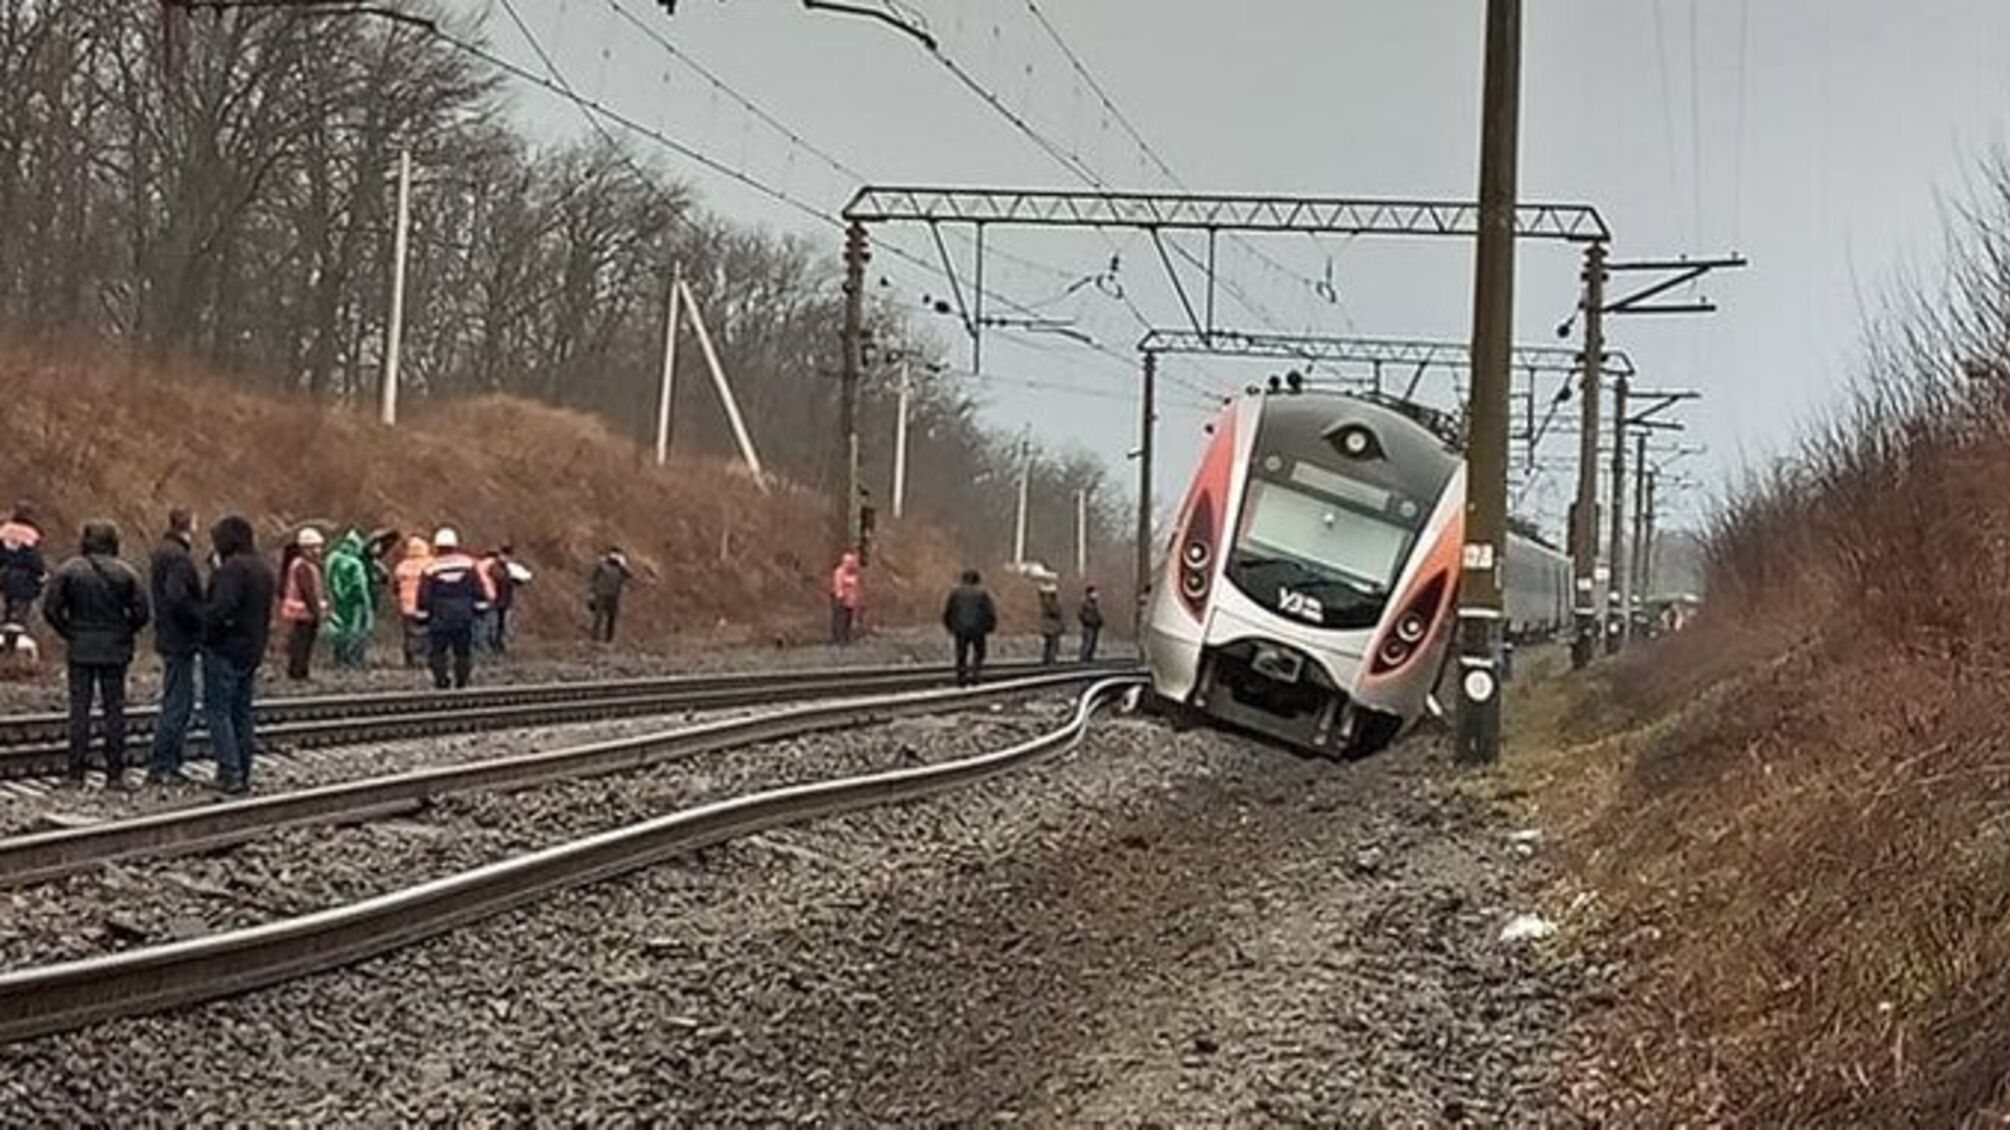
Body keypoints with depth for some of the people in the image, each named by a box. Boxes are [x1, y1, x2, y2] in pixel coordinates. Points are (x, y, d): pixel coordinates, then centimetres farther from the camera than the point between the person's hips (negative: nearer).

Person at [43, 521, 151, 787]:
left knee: (79, 709, 4)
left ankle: (76, 774, 2)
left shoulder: (69, 570, -3)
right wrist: (124, 633, 8)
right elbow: (141, 612, -6)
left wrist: (69, 633, 4)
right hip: (115, 651, 0)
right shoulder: (125, 572, -3)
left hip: (80, 650, 0)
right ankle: (114, 773, 6)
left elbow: (51, 609, -7)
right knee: (114, 709, 6)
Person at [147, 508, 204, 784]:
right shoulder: (178, 556, -17)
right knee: (176, 704, -5)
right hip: (180, 640, -10)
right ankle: (159, 768, -3)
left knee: (182, 701, 16)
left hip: (170, 637, 10)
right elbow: (177, 598, -27)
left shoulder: (162, 552, 14)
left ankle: (170, 764, 20)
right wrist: (202, 619, -16)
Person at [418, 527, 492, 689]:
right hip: (465, 615, 2)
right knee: (463, 651, 11)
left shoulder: (431, 568, -5)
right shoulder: (468, 564, 1)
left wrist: (423, 616, 5)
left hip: (439, 616, -2)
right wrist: (480, 608, 10)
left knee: (436, 650, 7)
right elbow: (480, 588, 3)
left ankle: (440, 680, -2)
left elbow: (424, 595, -2)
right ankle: (462, 682, 10)